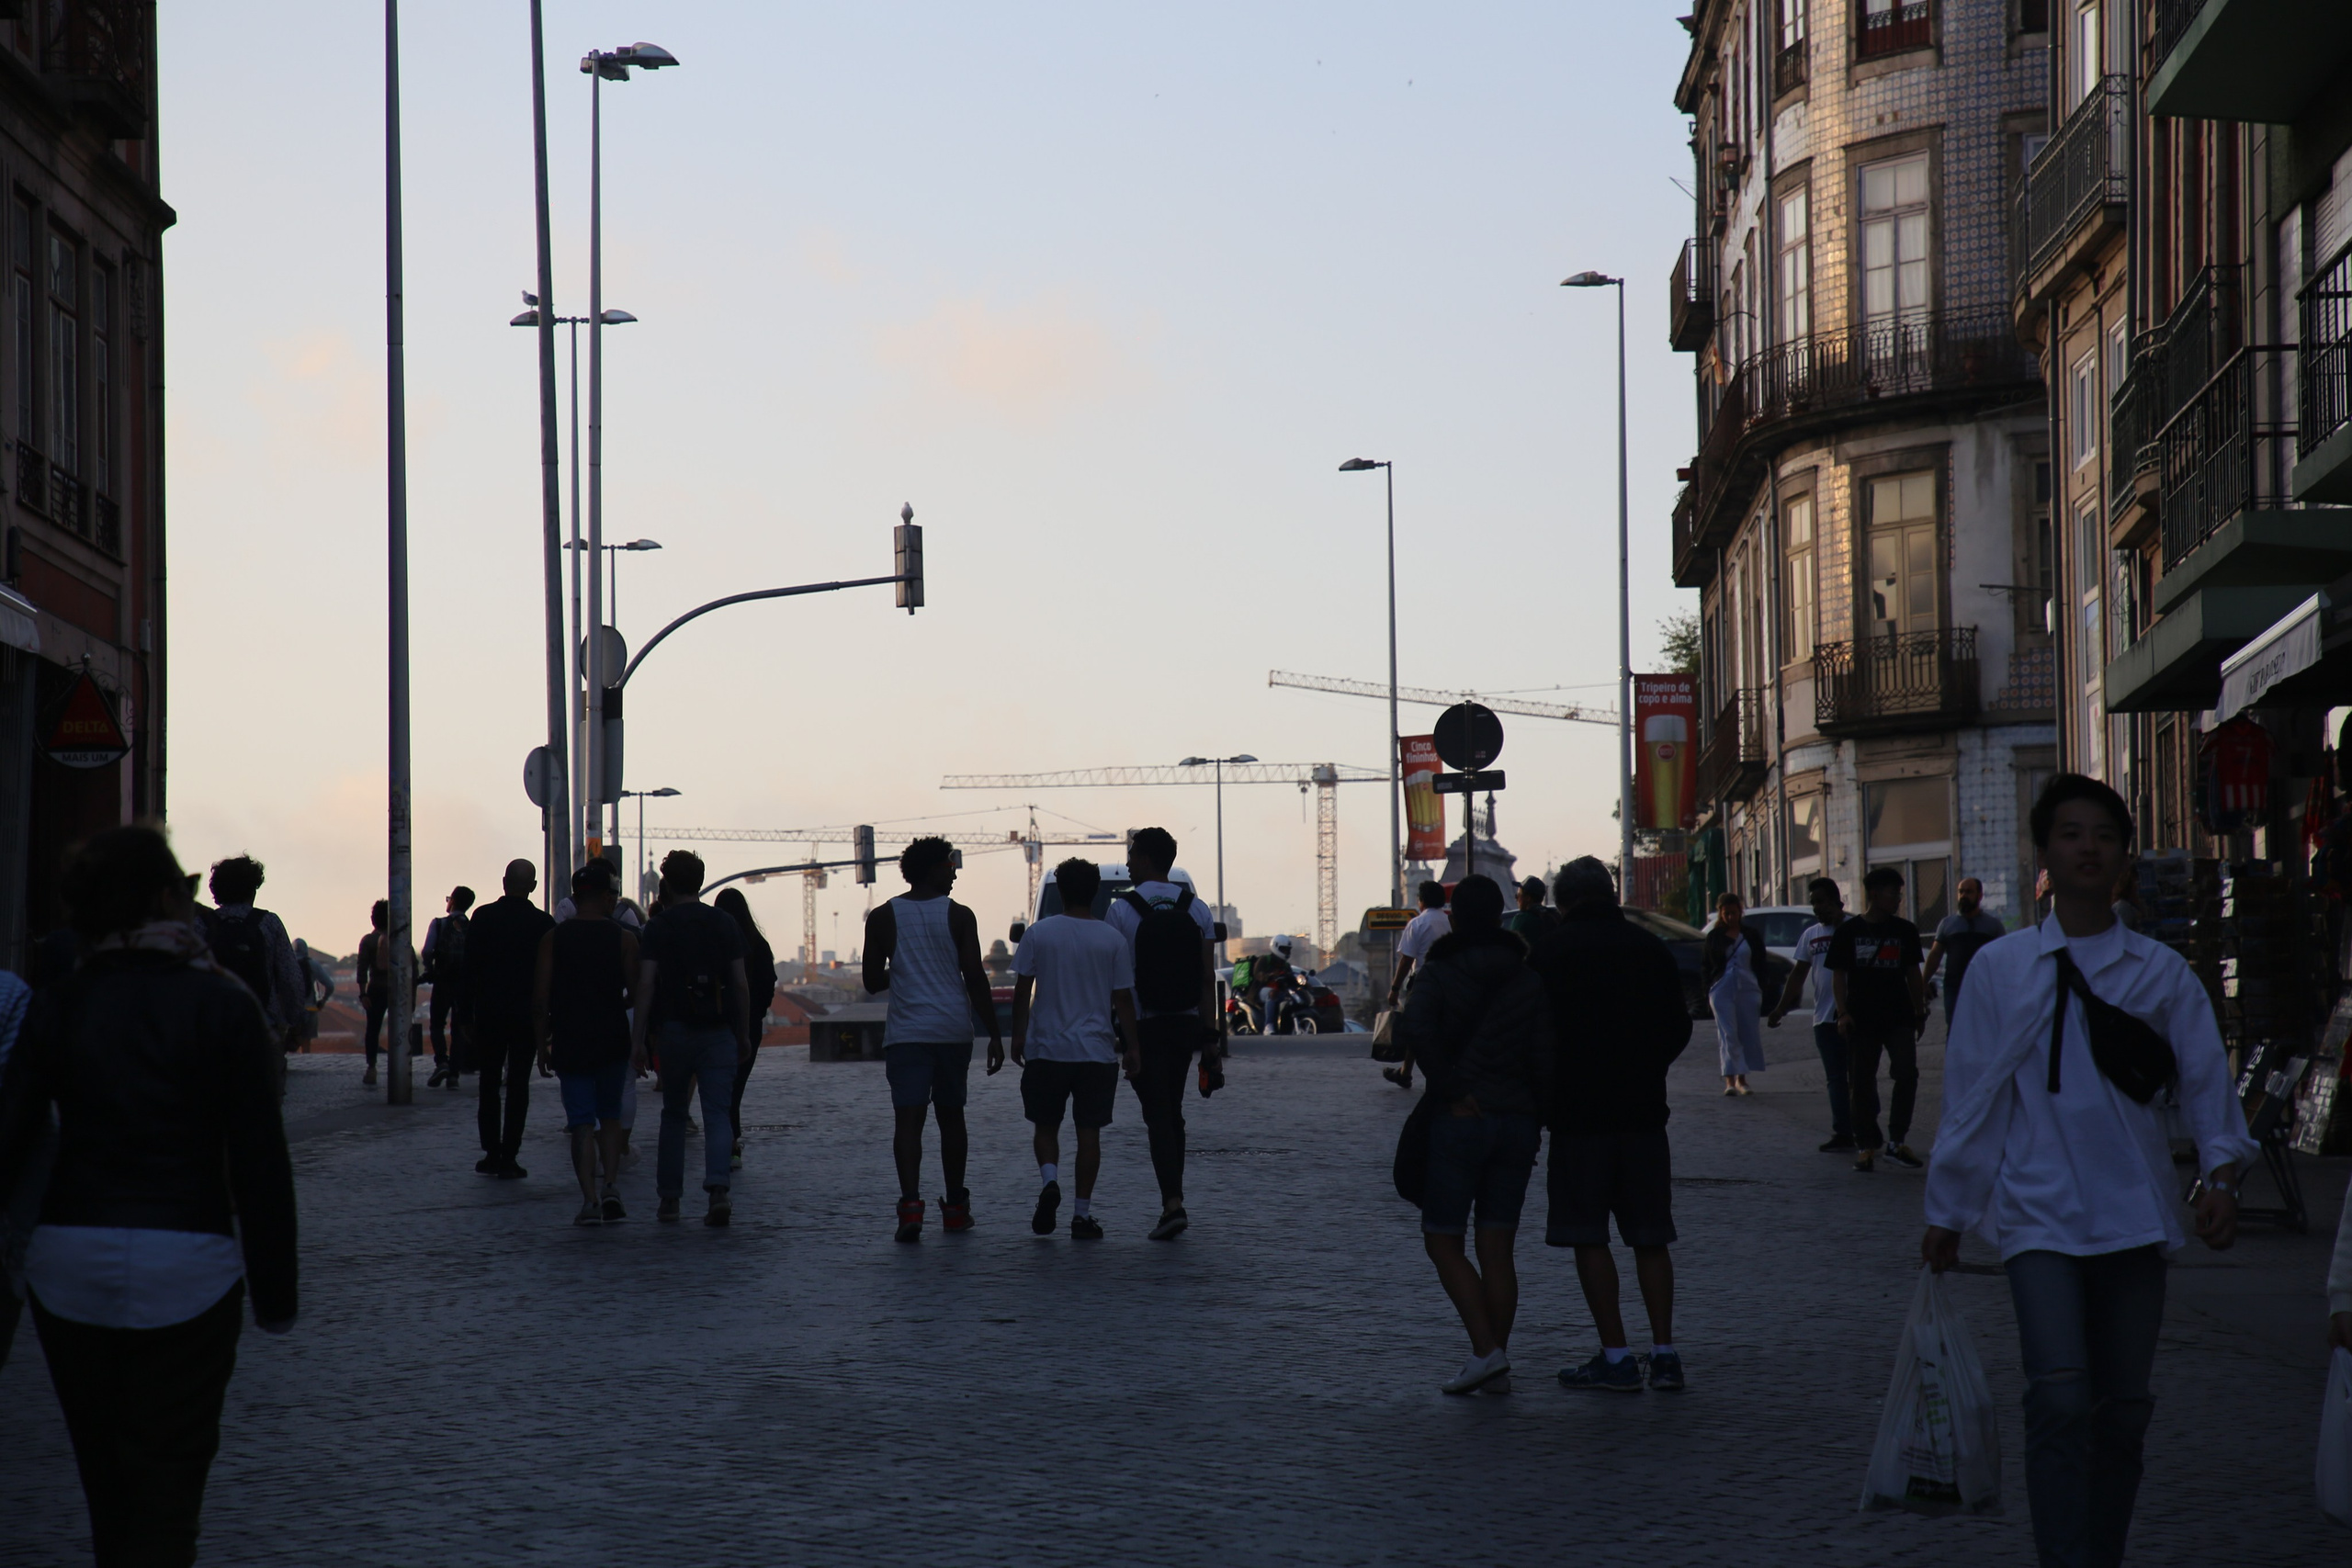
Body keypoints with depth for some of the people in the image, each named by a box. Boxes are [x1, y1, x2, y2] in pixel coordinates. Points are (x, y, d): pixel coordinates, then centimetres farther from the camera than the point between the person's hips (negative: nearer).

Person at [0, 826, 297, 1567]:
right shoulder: (222, 1005, -5)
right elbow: (259, 1162, -7)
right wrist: (274, 1290, 0)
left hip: (69, 1262, 3)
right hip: (187, 1266, -3)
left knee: (105, 1478, 18)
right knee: (168, 1478, 1)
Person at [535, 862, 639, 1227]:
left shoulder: (553, 939, -2)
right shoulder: (623, 938, -4)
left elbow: (540, 998, -4)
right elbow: (636, 994, -5)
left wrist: (542, 1045, 4)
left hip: (569, 1042, 0)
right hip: (613, 1041, 0)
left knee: (581, 1122, 3)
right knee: (610, 1115, 17)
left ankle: (590, 1199, -6)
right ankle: (611, 1188, 3)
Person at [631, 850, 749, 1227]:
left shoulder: (659, 927, -1)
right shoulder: (725, 925, 5)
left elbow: (646, 984, -7)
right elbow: (740, 984, 5)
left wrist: (638, 1039, -6)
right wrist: (742, 1033, 13)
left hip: (675, 1030, -1)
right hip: (719, 1032, 1)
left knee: (673, 1115, 12)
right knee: (717, 1114, -1)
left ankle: (669, 1197, 14)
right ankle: (718, 1187, -21)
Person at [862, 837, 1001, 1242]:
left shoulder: (882, 918, 2)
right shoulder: (959, 916, -2)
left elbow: (872, 981, 5)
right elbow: (976, 979, -5)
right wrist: (994, 1034, -1)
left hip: (905, 1033, 0)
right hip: (953, 1030, 0)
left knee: (908, 1118, -7)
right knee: (951, 1117, 14)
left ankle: (911, 1202, -26)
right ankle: (955, 1207, 23)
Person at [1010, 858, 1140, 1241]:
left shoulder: (1039, 934, -3)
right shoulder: (1112, 940, -3)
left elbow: (1022, 990, 1)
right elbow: (1123, 998, -1)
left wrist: (1018, 1036, 12)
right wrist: (1133, 1047, 6)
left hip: (1047, 1049, 0)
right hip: (1097, 1051, 0)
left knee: (1046, 1125, 13)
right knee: (1089, 1131, 4)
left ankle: (1049, 1180, -14)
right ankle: (1082, 1214, 2)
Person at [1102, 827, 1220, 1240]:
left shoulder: (1121, 911, -8)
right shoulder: (1197, 910, 3)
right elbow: (1208, 979, 1)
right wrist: (1210, 1039, 3)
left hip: (1144, 1027, -4)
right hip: (1186, 1023, 4)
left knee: (1158, 1116, -6)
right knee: (1173, 1113, 16)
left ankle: (1173, 1203, -20)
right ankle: (1173, 1201, 20)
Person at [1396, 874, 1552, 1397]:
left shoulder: (1442, 973, -4)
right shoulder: (1529, 981, 7)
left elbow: (1415, 1026, -23)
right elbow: (1542, 1057, 2)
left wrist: (1449, 1091, -18)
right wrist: (1540, 1118, 10)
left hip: (1459, 1120, -4)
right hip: (1517, 1121, 4)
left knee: (1442, 1241, 4)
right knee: (1498, 1249, 8)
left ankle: (1485, 1350, -12)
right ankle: (1496, 1368, 6)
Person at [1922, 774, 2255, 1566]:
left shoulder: (2163, 972, 7)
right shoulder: (1999, 967, 4)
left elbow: (2205, 1078, 5)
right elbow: (1971, 1092, 8)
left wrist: (2220, 1171, -11)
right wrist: (1946, 1215, 11)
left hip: (2135, 1211, 2)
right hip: (2039, 1211, -2)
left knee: (2123, 1409, 7)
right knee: (2059, 1400, -17)